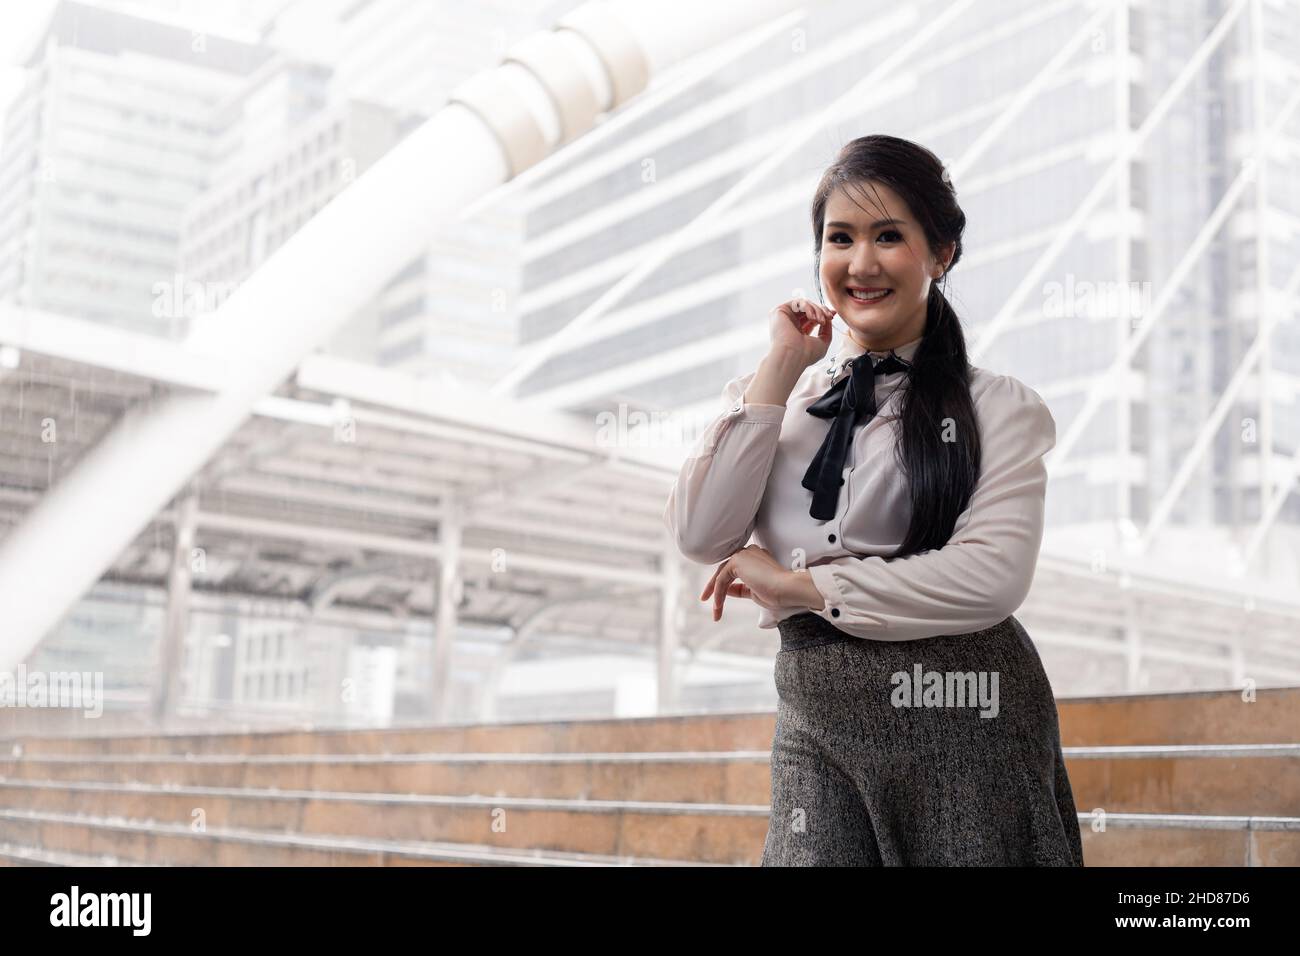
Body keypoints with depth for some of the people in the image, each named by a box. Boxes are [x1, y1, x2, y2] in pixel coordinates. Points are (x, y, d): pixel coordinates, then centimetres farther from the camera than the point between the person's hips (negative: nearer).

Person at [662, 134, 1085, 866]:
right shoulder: (778, 396, 10)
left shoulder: (998, 407, 0)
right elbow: (700, 536, -4)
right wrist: (781, 369, -3)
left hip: (961, 719, -2)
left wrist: (794, 582, -11)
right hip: (816, 719, 2)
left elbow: (993, 576, -14)